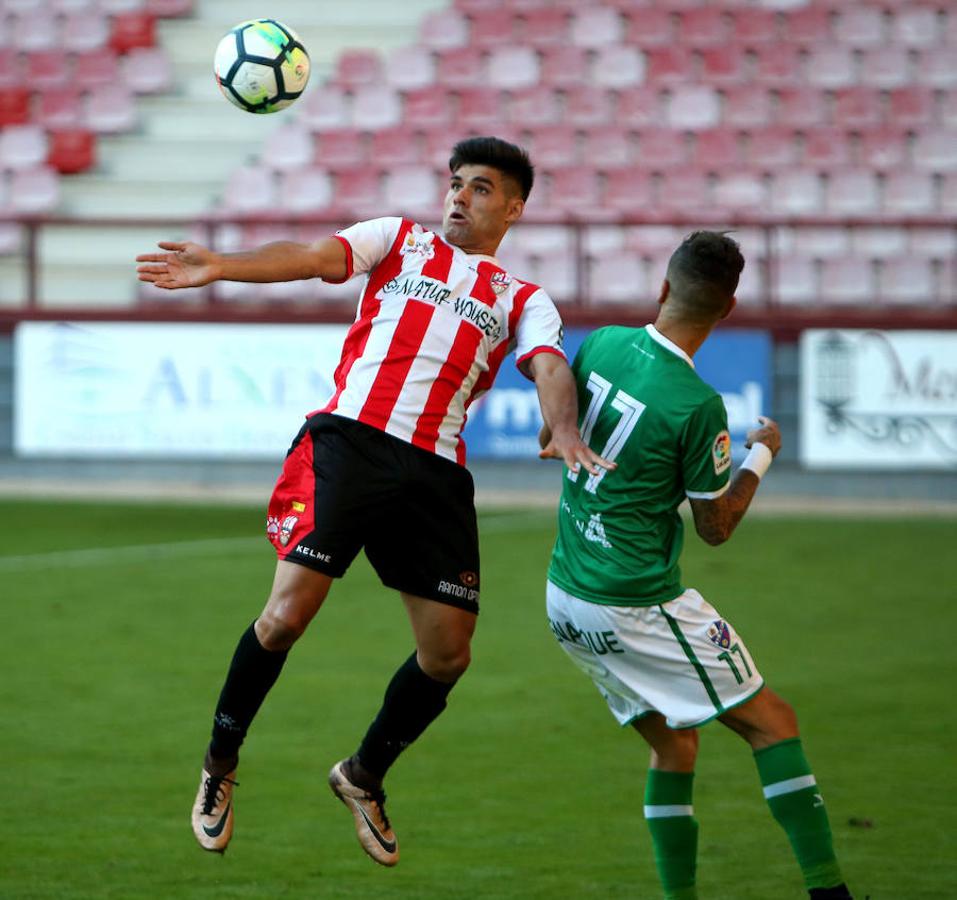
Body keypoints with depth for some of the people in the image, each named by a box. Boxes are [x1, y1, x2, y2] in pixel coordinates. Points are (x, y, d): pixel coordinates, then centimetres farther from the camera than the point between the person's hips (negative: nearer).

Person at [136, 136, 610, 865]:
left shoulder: (525, 302, 19)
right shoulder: (400, 241, 15)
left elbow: (550, 366, -1)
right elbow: (317, 258, -2)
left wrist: (565, 432, -25)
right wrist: (219, 267, -21)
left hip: (434, 472, 3)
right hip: (349, 442, -3)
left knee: (448, 653, 2)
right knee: (290, 611, -14)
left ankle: (365, 776, 28)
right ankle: (220, 763, 8)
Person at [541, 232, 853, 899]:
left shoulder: (603, 343, -1)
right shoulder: (698, 406, -20)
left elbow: (553, 436, 16)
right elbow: (717, 526, -7)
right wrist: (762, 454, 6)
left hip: (565, 594, 7)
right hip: (638, 606, -7)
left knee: (673, 743, 16)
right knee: (772, 722, 1)